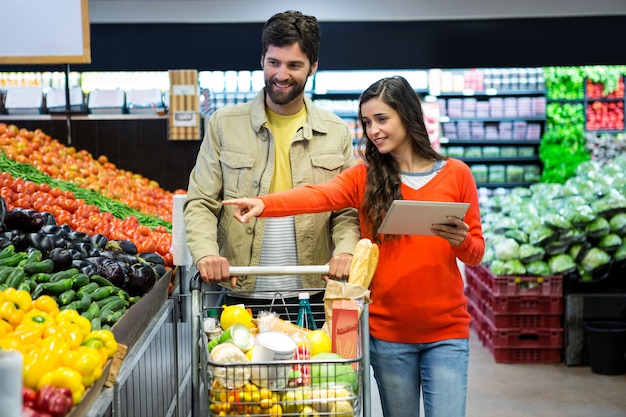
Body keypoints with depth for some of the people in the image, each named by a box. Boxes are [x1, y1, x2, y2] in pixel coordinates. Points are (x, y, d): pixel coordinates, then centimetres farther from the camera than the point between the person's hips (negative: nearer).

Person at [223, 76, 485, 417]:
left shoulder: (456, 174, 2)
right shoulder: (364, 177, 2)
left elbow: (476, 254, 6)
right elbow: (318, 196, -18)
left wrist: (461, 241, -18)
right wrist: (264, 204, -36)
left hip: (446, 330, -1)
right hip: (389, 330, 1)